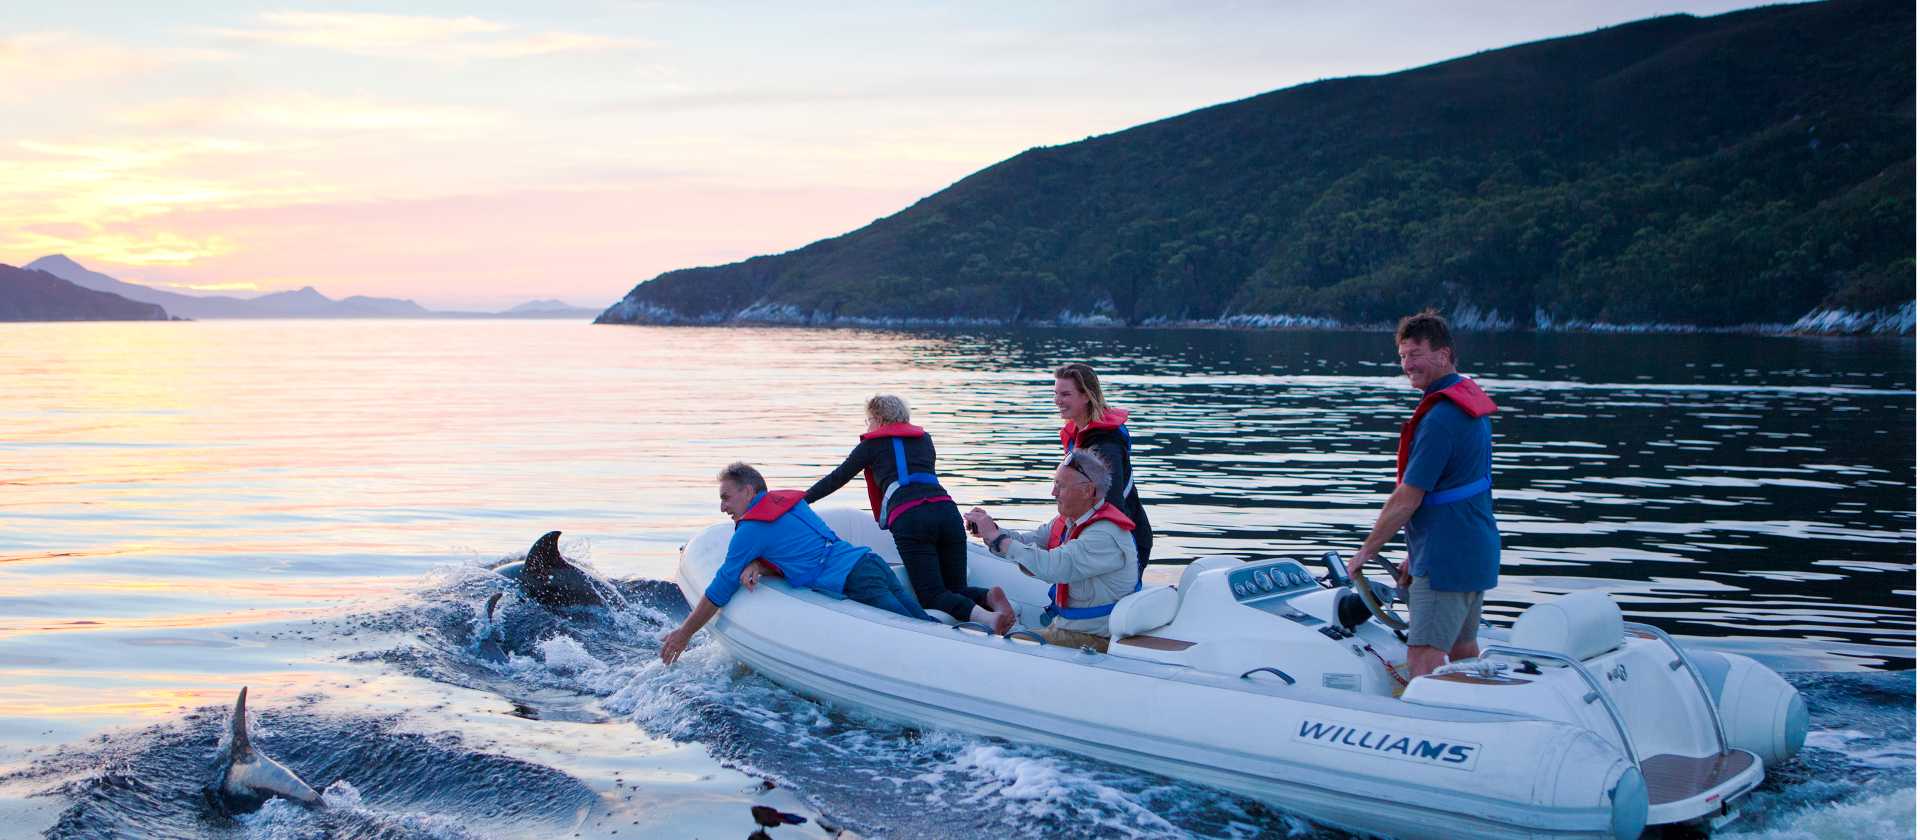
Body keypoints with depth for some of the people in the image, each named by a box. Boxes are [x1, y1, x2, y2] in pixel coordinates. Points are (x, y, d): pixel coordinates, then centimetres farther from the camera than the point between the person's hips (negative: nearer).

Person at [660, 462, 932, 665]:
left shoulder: (751, 530, -2)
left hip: (857, 583, -8)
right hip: (873, 562, 8)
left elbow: (719, 590, 4)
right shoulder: (790, 499, 21)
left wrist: (684, 634, 14)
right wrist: (753, 567, 6)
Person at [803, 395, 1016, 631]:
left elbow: (837, 478, 23)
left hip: (908, 518, -4)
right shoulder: (924, 439, 31)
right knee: (957, 590, 13)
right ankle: (989, 597, -22)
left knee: (932, 596, -6)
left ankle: (985, 616, -35)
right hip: (946, 509, 4)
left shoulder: (873, 443, 18)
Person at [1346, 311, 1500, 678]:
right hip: (1478, 552, 11)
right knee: (1464, 652, 18)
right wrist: (1416, 554, 19)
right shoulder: (1471, 398, 13)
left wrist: (1365, 552, -7)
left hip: (1445, 561, -11)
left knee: (1423, 662, -13)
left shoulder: (1440, 417, -20)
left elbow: (1407, 499, -18)